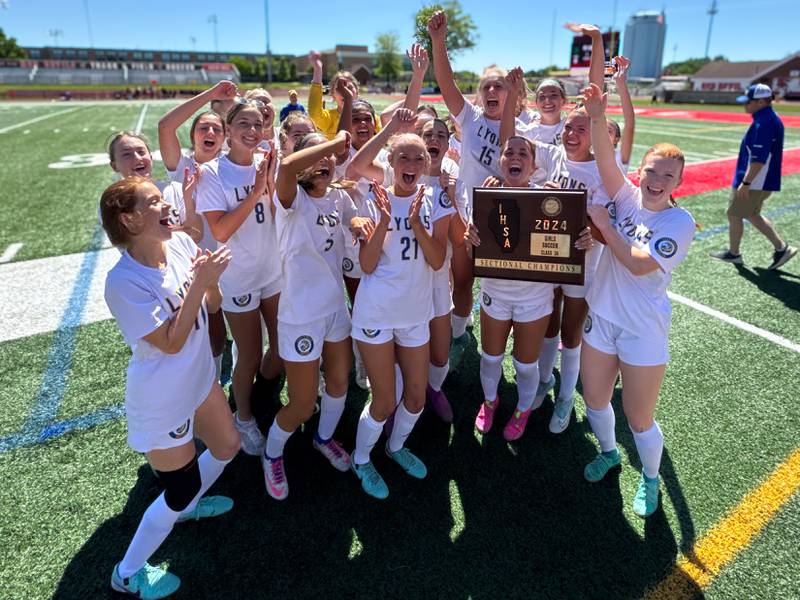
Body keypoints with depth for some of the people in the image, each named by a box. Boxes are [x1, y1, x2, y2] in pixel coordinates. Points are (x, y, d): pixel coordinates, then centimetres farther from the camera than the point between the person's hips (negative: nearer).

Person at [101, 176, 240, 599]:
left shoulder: (180, 242, -10)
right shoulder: (123, 282, -28)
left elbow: (213, 303, -2)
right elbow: (171, 342, -26)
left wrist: (210, 278, -23)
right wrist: (198, 281, -30)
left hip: (199, 379, 7)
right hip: (162, 401, -7)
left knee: (227, 447, 23)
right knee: (181, 490, 9)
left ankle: (187, 505, 54)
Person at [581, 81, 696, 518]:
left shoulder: (679, 222, -12)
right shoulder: (628, 198, -1)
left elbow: (639, 265, -24)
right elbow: (606, 161, -18)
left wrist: (603, 225, -18)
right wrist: (598, 117, -33)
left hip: (643, 331, -4)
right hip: (601, 317, 4)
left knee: (638, 418, 8)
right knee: (595, 400, 18)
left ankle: (650, 479, 37)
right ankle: (608, 453, 48)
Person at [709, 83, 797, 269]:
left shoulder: (763, 123, -22)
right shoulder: (772, 119, 12)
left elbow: (759, 159, -27)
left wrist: (746, 182, -25)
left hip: (755, 182, -10)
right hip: (764, 181, 10)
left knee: (734, 214, 4)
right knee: (752, 215, 20)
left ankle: (733, 253, 17)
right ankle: (781, 247, 19)